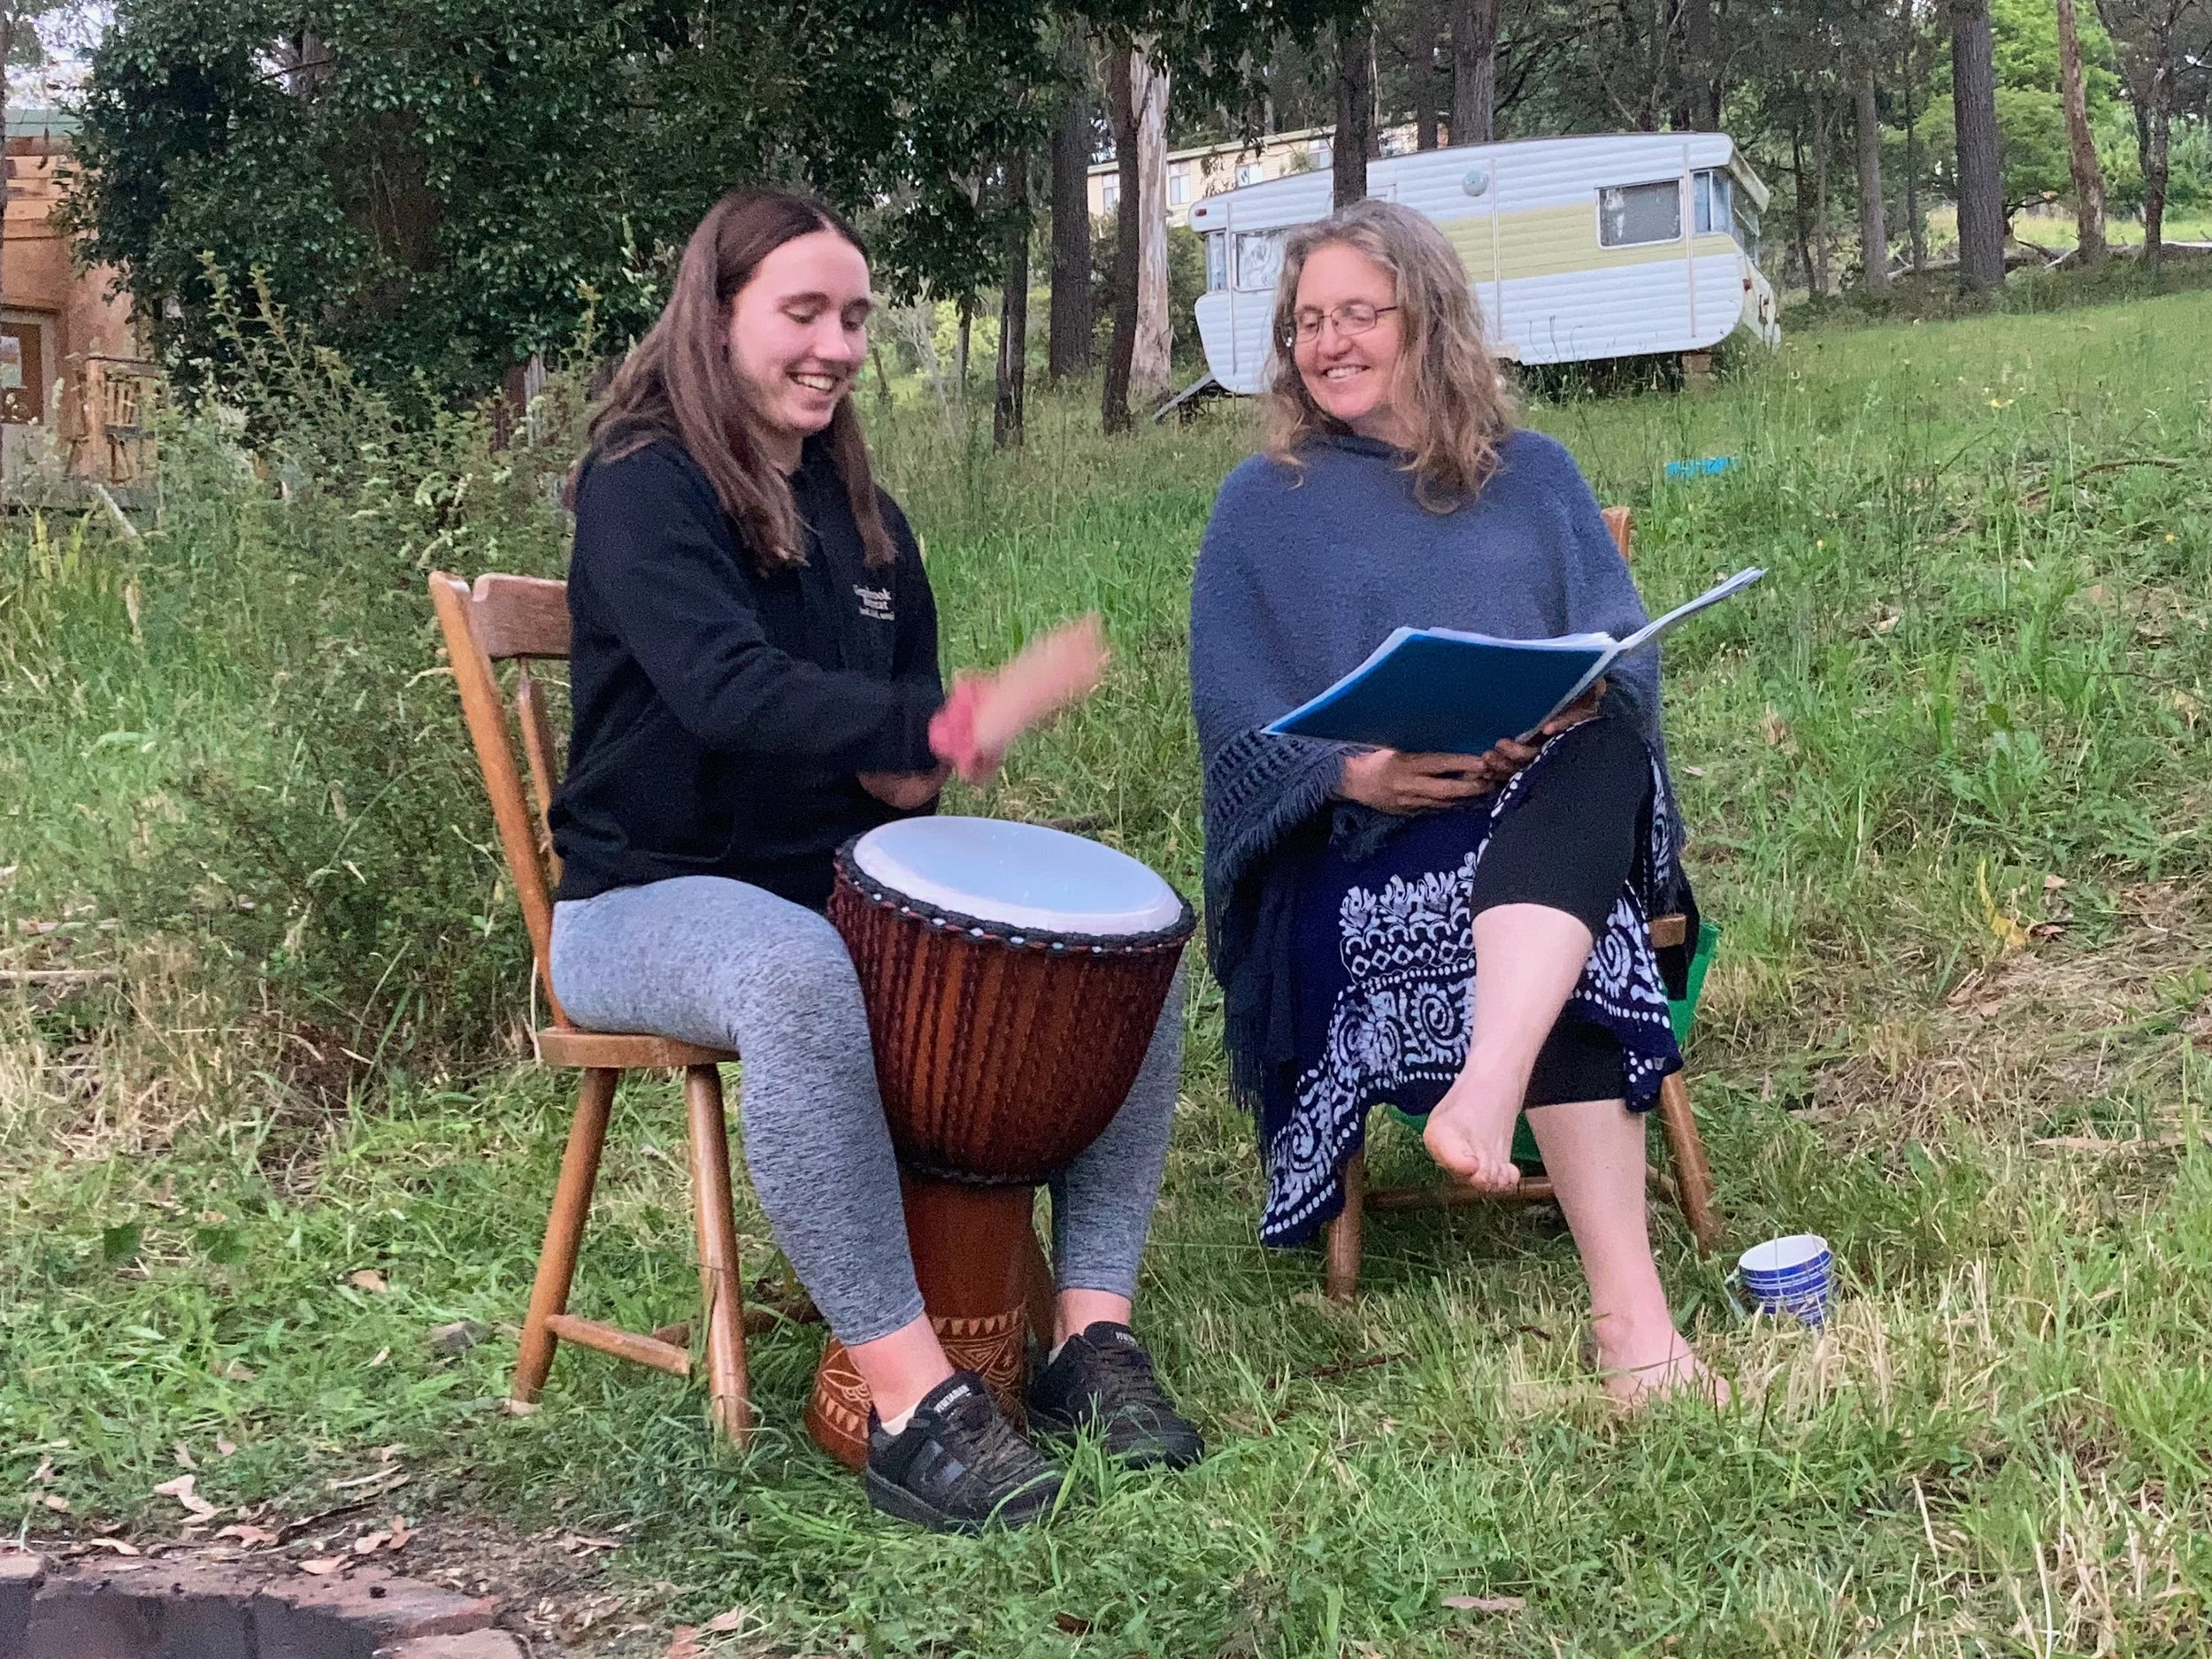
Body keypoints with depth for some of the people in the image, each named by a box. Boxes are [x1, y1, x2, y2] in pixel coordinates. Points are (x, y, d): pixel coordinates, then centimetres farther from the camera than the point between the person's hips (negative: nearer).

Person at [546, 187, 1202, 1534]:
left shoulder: (857, 509, 14)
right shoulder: (642, 488, -11)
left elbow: (912, 716, 23)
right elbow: (729, 690, -29)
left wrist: (907, 767, -2)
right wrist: (953, 724, -40)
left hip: (838, 879, 8)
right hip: (651, 899, -7)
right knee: (801, 976, -42)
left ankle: (1093, 1333, -13)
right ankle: (913, 1400, -38)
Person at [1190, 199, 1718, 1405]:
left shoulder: (1533, 477, 19)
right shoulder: (1262, 506, 13)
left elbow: (1622, 649, 5)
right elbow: (1237, 728, 3)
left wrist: (1563, 709, -20)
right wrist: (1356, 772, -19)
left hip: (1556, 808, 2)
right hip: (1359, 852, -2)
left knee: (1594, 758, -36)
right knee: (1576, 942, -35)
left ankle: (1485, 1093, -55)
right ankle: (1629, 1316, -42)